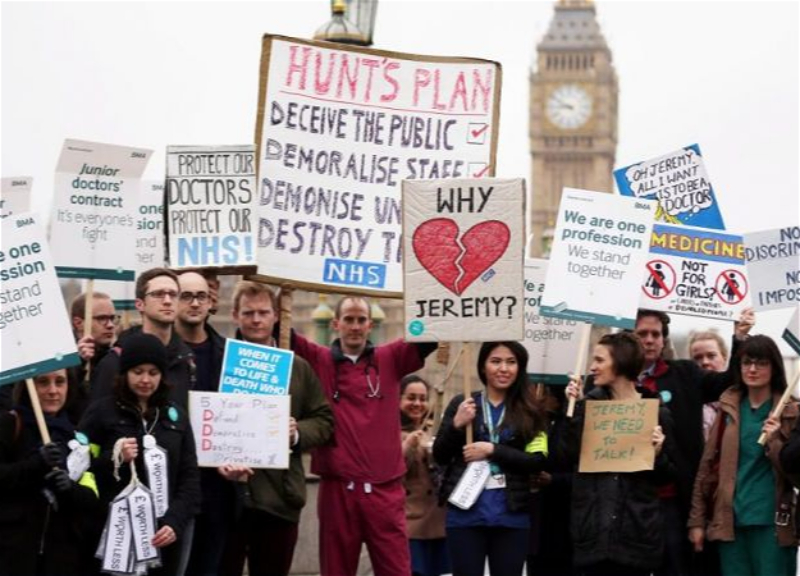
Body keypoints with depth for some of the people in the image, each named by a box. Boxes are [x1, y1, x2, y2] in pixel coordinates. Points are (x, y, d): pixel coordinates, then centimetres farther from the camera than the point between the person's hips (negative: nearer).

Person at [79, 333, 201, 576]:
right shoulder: (102, 412, 2)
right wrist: (113, 459, -17)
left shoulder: (176, 415, 13)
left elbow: (190, 476, 9)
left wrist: (176, 522, -4)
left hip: (164, 534, 3)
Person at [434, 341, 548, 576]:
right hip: (465, 512, 0)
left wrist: (492, 450, -13)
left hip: (512, 514, 0)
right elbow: (440, 457, 6)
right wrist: (457, 425, -11)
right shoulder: (462, 404, 5)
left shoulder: (530, 411, 4)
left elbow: (538, 461, -5)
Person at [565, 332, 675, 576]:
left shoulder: (656, 411, 1)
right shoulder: (589, 404, 8)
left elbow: (665, 476, 5)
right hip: (594, 524, 2)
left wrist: (657, 452, -14)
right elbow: (569, 454, -4)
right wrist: (573, 407, -7)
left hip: (637, 526, -2)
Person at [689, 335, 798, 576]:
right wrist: (697, 520, 6)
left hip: (772, 523, -3)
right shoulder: (728, 408, 9)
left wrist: (774, 441, -17)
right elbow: (707, 464, 10)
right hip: (730, 520, 3)